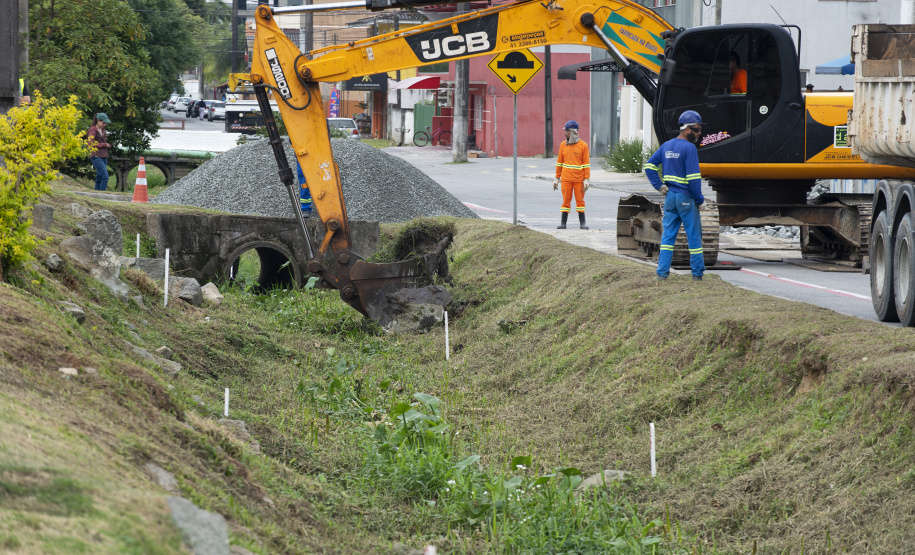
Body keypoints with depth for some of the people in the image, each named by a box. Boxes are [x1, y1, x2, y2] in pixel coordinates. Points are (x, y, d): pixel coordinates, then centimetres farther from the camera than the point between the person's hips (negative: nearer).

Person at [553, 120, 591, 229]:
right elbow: (559, 162, 11)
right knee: (566, 201, 1)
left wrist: (587, 179, -6)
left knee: (580, 200, 2)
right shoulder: (563, 145, 7)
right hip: (566, 179, 2)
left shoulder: (583, 145, -2)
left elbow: (586, 164, -1)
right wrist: (557, 178, 9)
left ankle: (582, 223, 8)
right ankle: (563, 223, 4)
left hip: (579, 179, -2)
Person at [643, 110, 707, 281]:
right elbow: (693, 177, -18)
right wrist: (699, 199, -9)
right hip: (686, 198, -7)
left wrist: (659, 185, 8)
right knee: (694, 236, 4)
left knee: (668, 235, 8)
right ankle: (697, 273, 9)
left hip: (670, 196, 7)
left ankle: (662, 273, 3)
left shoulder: (666, 146, 9)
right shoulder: (689, 148, -14)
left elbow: (649, 165, 12)